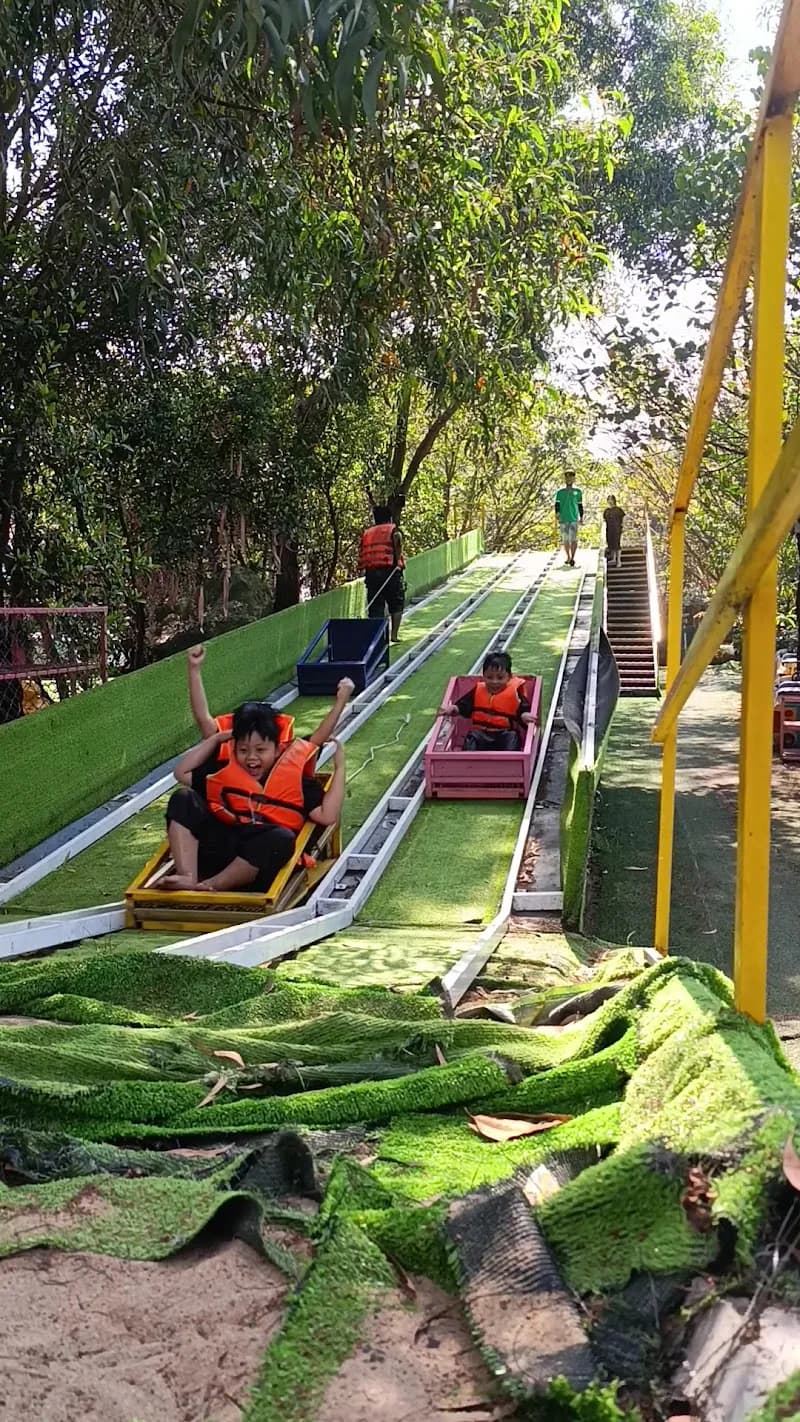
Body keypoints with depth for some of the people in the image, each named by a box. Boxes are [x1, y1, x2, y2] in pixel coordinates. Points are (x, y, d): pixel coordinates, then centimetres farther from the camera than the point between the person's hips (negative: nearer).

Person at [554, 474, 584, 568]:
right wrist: (557, 514, -15)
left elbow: (580, 505, 15)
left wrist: (581, 518, 13)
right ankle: (568, 558, 18)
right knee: (565, 539, 6)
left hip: (574, 519, -1)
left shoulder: (577, 492, 11)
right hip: (563, 519, 2)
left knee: (573, 539, -13)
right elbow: (557, 504, 2)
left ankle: (572, 558, -17)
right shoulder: (560, 492, 11)